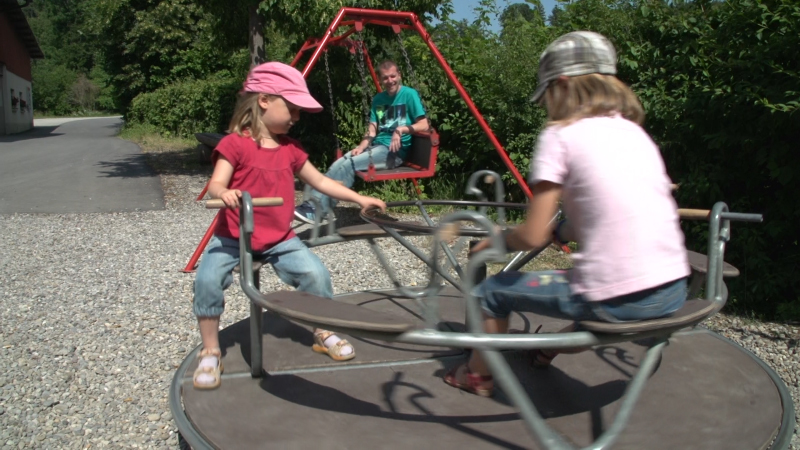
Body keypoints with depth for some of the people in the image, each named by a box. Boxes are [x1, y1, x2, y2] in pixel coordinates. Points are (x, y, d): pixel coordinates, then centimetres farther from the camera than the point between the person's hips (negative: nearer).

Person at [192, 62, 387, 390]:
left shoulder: (290, 149, 8)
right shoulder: (235, 144, -10)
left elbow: (320, 181, 14)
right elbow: (216, 183, -19)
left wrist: (359, 199, 9)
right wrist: (224, 193, -44)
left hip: (279, 239, 4)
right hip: (233, 236, -4)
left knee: (316, 273, -14)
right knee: (208, 279, -25)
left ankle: (324, 334, 12)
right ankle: (210, 353, -4)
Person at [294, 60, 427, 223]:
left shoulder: (409, 94, -5)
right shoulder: (378, 98, 14)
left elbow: (423, 125, -10)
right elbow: (372, 129, 11)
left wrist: (402, 129, -25)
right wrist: (361, 146, -7)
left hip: (395, 151, -7)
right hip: (376, 145, 7)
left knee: (349, 165, -26)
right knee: (338, 164, -17)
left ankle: (317, 210, -26)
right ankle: (313, 204, -24)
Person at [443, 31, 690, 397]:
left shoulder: (560, 135, -6)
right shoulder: (634, 131, 14)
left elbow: (533, 237, -6)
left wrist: (499, 240, 12)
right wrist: (562, 232, 25)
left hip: (615, 301, -7)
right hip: (673, 292, 7)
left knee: (492, 290, 13)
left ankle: (477, 375, 35)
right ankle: (553, 348, 56)